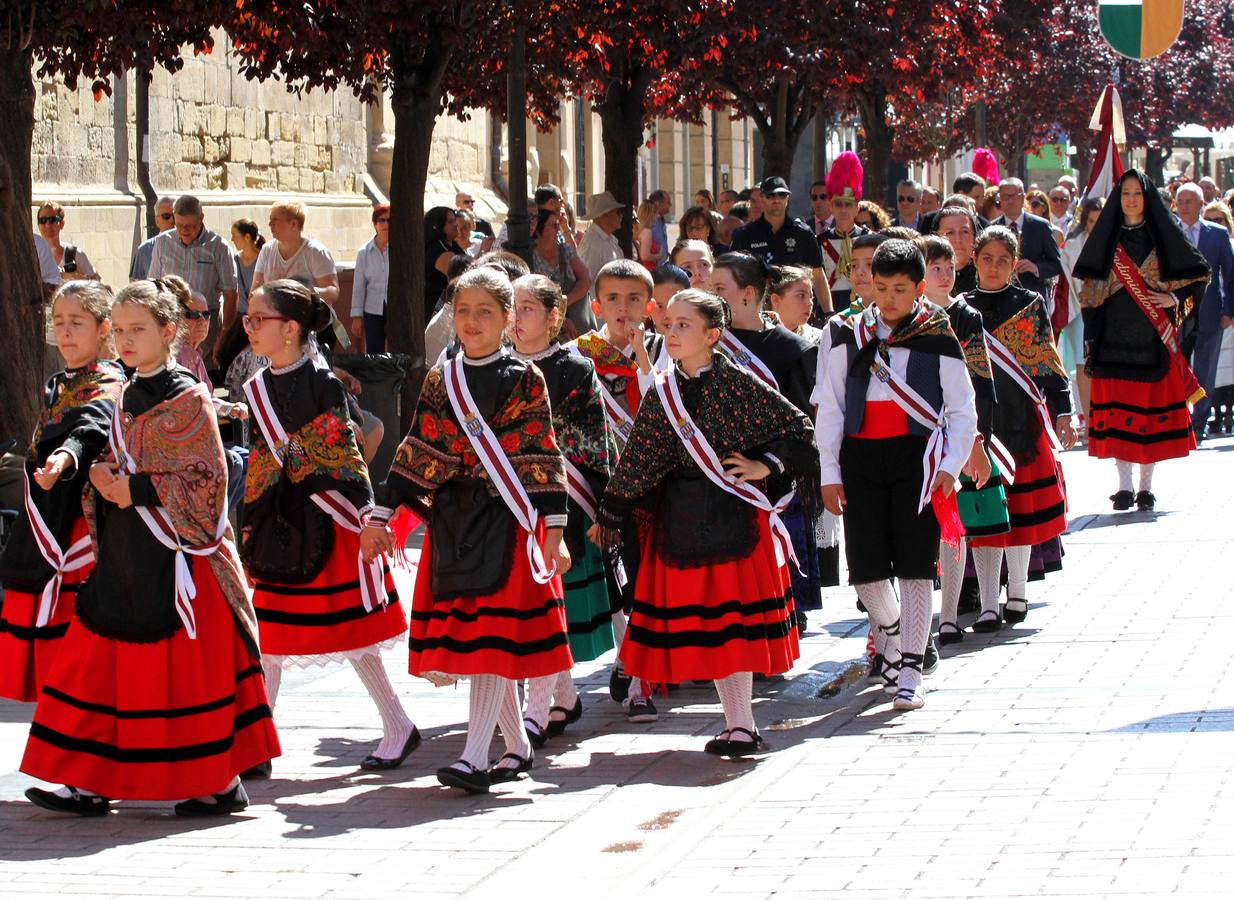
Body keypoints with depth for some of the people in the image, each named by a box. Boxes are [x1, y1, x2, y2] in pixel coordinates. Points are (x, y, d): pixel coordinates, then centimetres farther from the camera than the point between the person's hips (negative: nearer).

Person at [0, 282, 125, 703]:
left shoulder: (108, 383, -9)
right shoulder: (56, 386, 18)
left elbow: (92, 428, -31)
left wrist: (66, 457, -49)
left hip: (83, 522, -8)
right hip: (44, 531, 8)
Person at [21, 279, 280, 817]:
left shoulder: (187, 399, -8)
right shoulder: (126, 398, 14)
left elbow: (207, 482, -12)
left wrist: (135, 491, -17)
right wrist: (102, 478, 0)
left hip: (176, 555, -8)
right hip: (124, 556, 8)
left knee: (190, 668, -4)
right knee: (102, 665, 6)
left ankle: (222, 782, 6)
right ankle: (91, 782, 10)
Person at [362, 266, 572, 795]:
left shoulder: (524, 380, 0)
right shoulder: (441, 380, 10)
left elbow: (543, 459, -3)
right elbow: (417, 453, 10)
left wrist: (553, 530, -9)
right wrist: (380, 516, 5)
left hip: (507, 518, -5)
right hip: (451, 518, 5)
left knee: (494, 633, -11)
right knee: (463, 632, 5)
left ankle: (475, 757, -14)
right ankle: (517, 746, 18)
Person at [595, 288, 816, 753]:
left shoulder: (738, 383, -6)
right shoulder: (662, 392, 4)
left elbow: (797, 426, -1)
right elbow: (636, 461, 8)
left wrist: (765, 467, -9)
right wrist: (610, 513, 8)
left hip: (734, 511, -4)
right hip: (680, 518, 4)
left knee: (735, 608, -4)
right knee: (701, 616, 3)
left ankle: (742, 725, 2)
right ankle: (738, 723, 10)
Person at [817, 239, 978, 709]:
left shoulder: (938, 338, 2)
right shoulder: (850, 336, 8)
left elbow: (961, 410, 5)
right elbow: (830, 407, 10)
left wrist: (949, 466, -6)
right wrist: (829, 472, 5)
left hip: (916, 456, -2)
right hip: (861, 456, 2)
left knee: (914, 565, -5)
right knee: (866, 567, 0)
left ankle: (910, 671, 1)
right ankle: (892, 631, 31)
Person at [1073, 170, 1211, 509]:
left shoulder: (1163, 235, 4)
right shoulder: (1106, 237, 7)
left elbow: (1198, 274, 7)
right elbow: (1090, 291, 6)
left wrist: (1175, 298, -10)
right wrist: (1091, 339, -3)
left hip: (1154, 337, -1)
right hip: (1115, 338, 1)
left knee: (1152, 406, 0)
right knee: (1117, 407, -4)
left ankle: (1146, 486, 6)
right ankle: (1124, 485, -2)